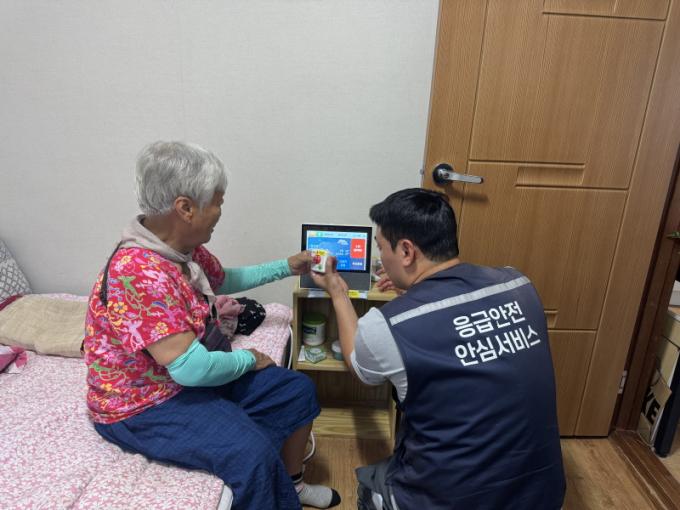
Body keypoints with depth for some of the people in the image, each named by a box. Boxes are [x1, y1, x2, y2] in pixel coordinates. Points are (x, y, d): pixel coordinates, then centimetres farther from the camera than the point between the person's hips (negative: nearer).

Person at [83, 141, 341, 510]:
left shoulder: (183, 247, -4)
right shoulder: (140, 273, -33)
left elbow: (223, 279, 17)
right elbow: (189, 367, -34)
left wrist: (286, 267, 15)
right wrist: (247, 359, -15)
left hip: (189, 374, 9)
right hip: (142, 406, -9)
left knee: (297, 391, 6)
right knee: (253, 451, -29)